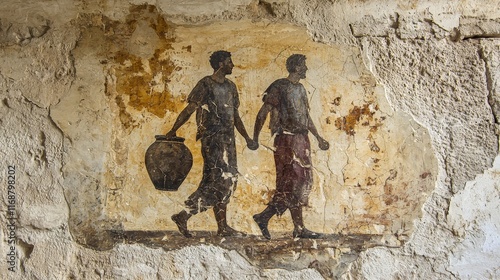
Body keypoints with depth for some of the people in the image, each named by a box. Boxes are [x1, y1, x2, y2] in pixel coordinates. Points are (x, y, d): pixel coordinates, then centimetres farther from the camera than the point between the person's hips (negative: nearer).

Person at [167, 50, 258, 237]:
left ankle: (223, 227, 14)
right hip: (212, 139, -8)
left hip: (227, 139, 8)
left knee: (228, 181, 7)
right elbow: (189, 109, -9)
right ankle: (183, 216, -7)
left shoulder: (230, 87, 18)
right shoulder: (205, 85, -5)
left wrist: (247, 138, 20)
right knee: (218, 181, -13)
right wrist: (173, 131, -14)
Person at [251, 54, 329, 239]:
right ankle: (299, 228, 2)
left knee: (303, 182, 8)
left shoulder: (300, 89, 17)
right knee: (294, 183, -6)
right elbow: (263, 113, -11)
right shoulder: (279, 87, -8)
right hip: (287, 140, -9)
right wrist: (255, 138, -14)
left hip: (301, 139, 9)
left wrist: (318, 138, 22)